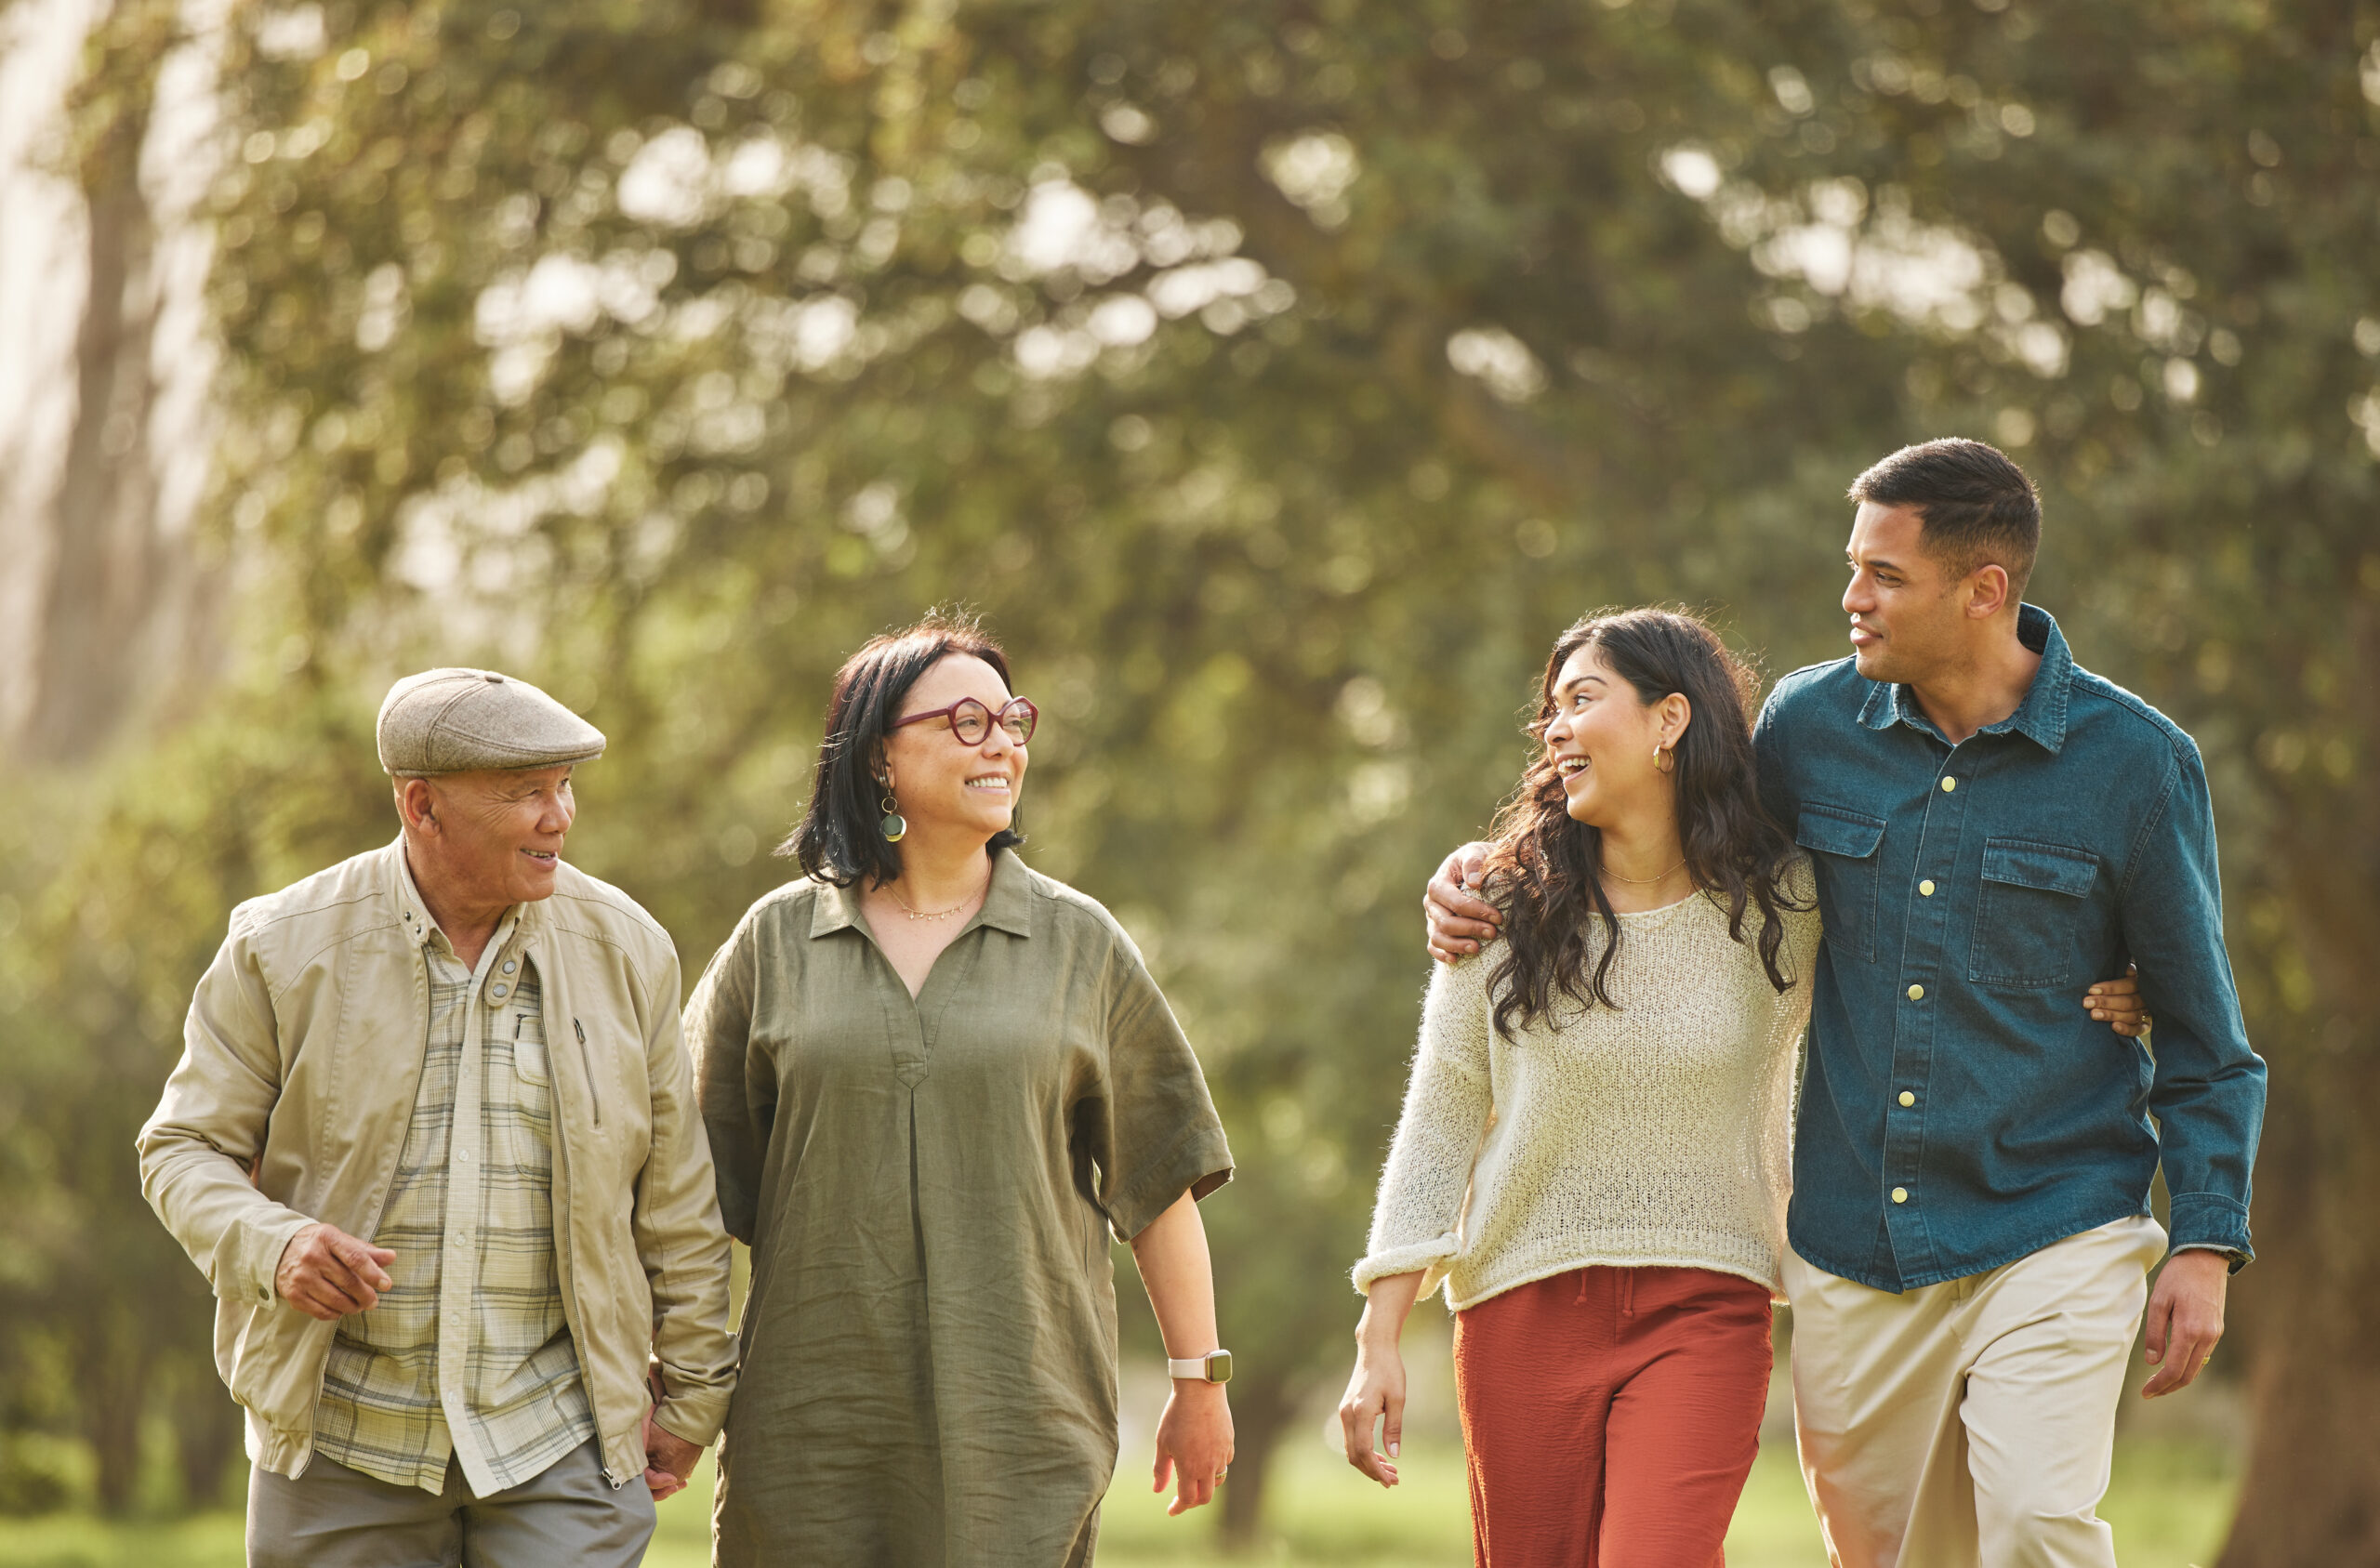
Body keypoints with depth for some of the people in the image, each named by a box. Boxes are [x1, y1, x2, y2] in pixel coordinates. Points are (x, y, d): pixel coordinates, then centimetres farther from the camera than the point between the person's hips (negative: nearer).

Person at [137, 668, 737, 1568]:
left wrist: (691, 1400, 12)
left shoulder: (624, 947, 3)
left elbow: (677, 1206, 9)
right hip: (343, 1444, 0)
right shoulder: (283, 949, -2)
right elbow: (184, 1151, 1)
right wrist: (272, 1246, -20)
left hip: (560, 1437, 0)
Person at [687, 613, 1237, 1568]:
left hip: (1022, 1426, 0)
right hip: (814, 1426, 0)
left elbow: (1158, 1176, 8)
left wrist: (1200, 1380, 6)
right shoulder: (777, 942, 8)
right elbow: (704, 1189, 10)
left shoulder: (1080, 944, 8)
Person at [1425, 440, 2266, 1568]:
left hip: (2050, 1233, -4)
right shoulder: (1813, 724, 3)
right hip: (1854, 1253, 4)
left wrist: (2206, 1241, -4)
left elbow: (2199, 1029, 2)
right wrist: (1492, 871, 9)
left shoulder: (2133, 760, -5)